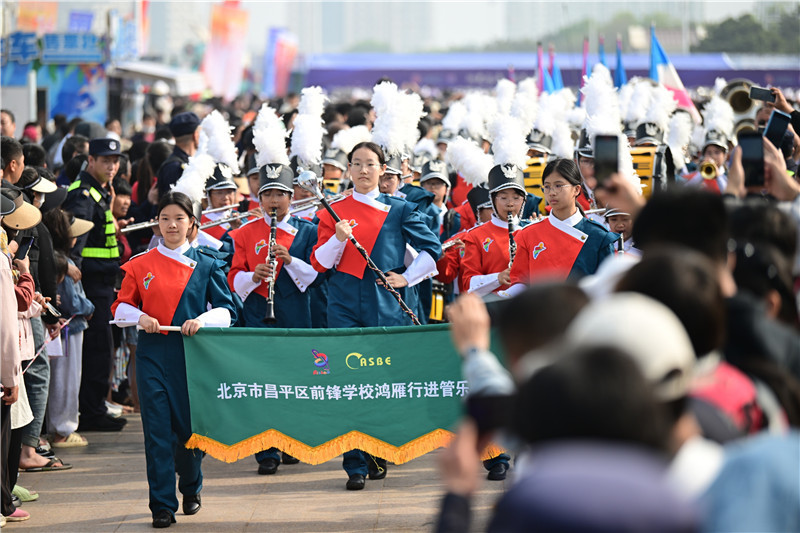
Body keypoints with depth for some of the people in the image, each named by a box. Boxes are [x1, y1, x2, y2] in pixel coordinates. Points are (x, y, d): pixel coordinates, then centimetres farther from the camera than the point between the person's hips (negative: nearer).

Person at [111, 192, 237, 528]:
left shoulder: (206, 264, 4)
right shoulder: (140, 265, 5)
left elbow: (227, 310, 2)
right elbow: (119, 309, 9)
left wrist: (202, 320, -17)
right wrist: (139, 317, -11)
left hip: (193, 355, 0)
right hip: (153, 357, 0)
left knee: (191, 427, 5)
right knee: (157, 430, -4)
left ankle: (191, 488, 33)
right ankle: (162, 506, 1)